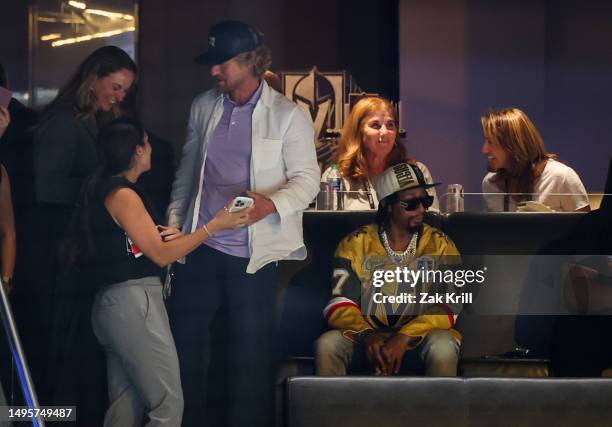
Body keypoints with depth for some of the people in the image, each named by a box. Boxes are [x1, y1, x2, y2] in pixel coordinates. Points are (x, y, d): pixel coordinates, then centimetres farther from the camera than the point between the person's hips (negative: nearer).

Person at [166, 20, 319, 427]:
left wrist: (272, 203, -27)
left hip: (252, 253, -4)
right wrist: (173, 224, 13)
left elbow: (307, 177, -8)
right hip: (201, 246, 4)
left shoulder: (288, 115, -5)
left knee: (251, 354, 2)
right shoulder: (203, 107, 9)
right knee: (186, 343, 8)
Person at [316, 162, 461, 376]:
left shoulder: (440, 246, 2)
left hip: (419, 337, -1)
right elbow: (339, 305, -4)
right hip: (366, 337, 1)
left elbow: (449, 307, -7)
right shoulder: (356, 244, 3)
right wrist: (366, 335, -26)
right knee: (327, 345, -28)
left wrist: (404, 338, -23)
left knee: (442, 348, -34)